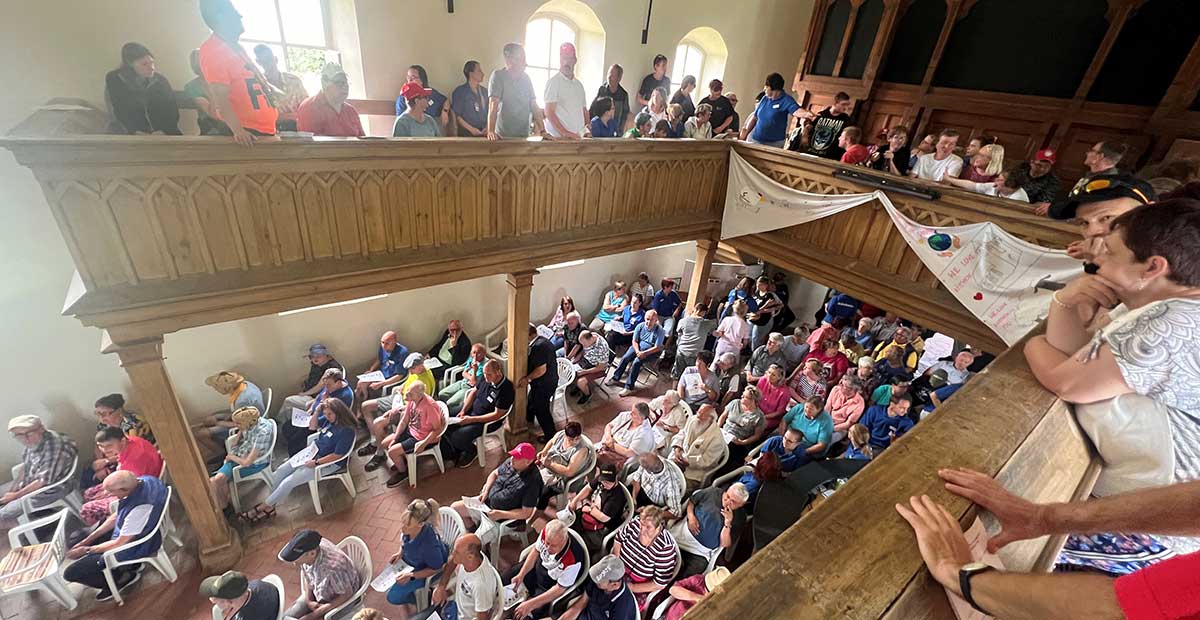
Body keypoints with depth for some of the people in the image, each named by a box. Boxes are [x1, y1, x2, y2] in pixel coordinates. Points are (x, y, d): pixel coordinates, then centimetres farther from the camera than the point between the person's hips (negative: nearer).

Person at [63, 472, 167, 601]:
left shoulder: (139, 509, -40)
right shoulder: (136, 482, -16)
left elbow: (120, 544, -23)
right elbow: (115, 517, 4)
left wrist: (86, 550, -8)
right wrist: (87, 540, 5)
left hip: (132, 548, -9)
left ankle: (122, 578, 14)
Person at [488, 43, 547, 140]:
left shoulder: (526, 78, 11)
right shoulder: (498, 76, -5)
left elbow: (534, 106, 10)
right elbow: (493, 105, -14)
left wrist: (542, 131, 1)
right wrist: (491, 131, -24)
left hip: (524, 136, 5)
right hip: (503, 136, -5)